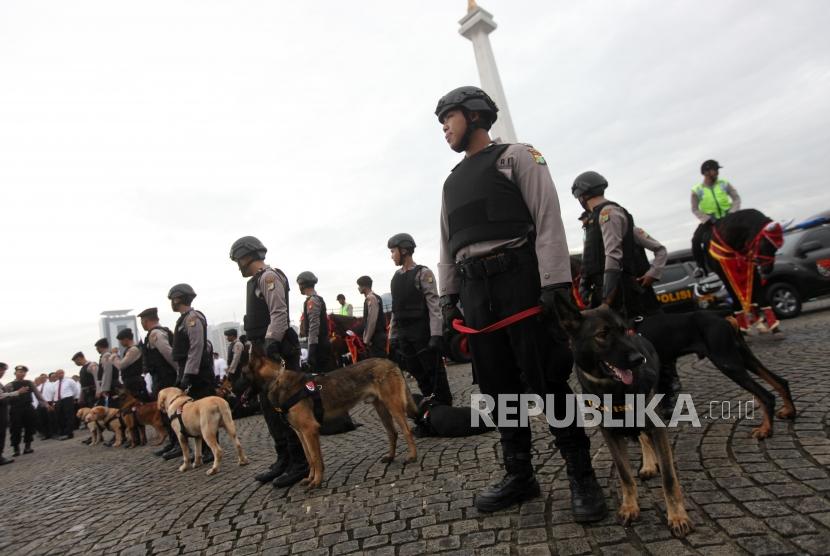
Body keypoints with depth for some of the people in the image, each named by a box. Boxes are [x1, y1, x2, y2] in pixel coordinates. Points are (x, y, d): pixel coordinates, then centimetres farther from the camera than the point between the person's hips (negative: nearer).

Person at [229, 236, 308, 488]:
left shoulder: (269, 276, -9)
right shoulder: (257, 280, 19)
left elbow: (279, 313, -20)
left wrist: (271, 342, -28)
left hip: (277, 350, -10)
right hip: (265, 352, 10)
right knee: (270, 406, 13)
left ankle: (300, 463, 1)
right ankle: (284, 458, 23)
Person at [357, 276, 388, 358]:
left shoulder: (371, 298, -14)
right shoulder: (372, 297, 15)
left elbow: (372, 321, -20)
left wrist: (367, 339, -16)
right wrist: (367, 338, 20)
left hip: (376, 338, -9)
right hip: (376, 337, 9)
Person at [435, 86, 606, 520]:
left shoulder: (515, 156, 7)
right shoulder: (451, 182, 24)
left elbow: (548, 219, -4)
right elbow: (447, 248, 22)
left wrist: (555, 282, -15)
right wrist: (447, 298, 12)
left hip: (519, 278, -5)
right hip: (474, 290, 6)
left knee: (547, 380, -5)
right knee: (499, 386, 6)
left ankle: (581, 476, 9)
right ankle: (519, 475, 17)